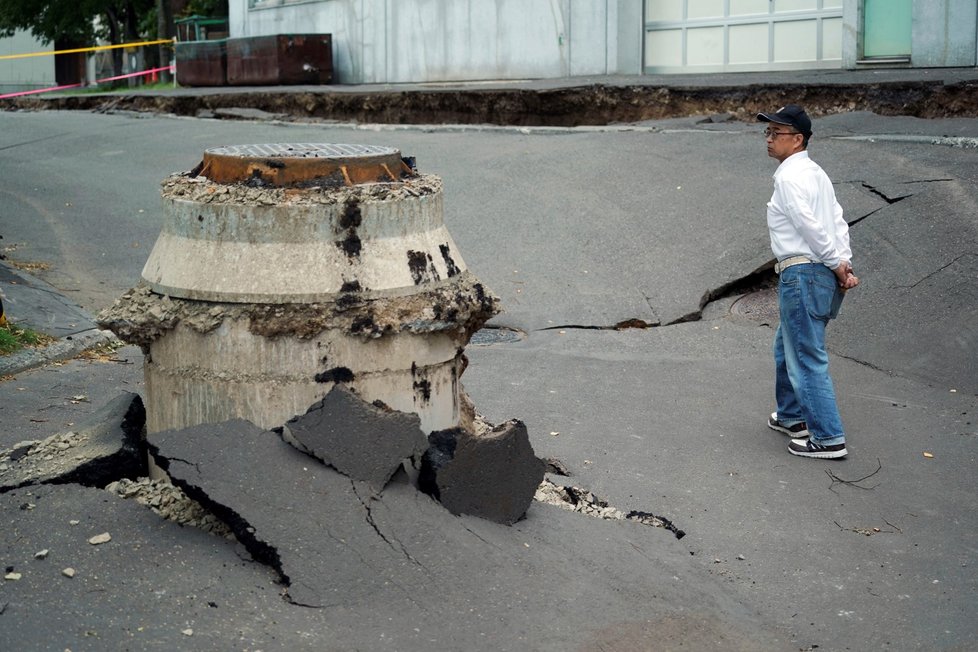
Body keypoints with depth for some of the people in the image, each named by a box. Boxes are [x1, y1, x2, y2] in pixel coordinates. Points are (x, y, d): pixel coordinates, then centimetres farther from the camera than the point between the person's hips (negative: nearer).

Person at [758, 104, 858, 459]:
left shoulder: (789, 177, -13)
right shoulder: (815, 172, 17)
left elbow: (811, 226, -20)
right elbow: (838, 221, 12)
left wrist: (836, 264, -11)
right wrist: (845, 264, 5)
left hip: (802, 274, -10)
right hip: (824, 273, 10)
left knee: (807, 358, -5)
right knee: (786, 348, 24)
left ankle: (828, 438, -2)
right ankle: (791, 416, 37)